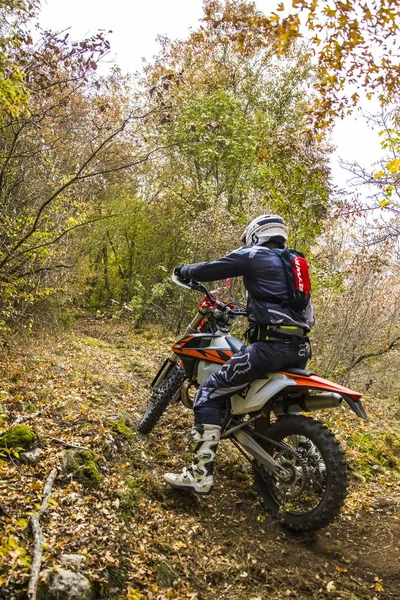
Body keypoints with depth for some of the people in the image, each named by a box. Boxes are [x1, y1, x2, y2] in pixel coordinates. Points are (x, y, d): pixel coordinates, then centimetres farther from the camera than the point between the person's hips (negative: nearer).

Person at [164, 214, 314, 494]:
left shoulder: (254, 254, 3)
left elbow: (209, 270, 4)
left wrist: (184, 270, 23)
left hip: (270, 344, -8)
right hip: (299, 348, 9)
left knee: (209, 393, -6)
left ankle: (201, 475, -11)